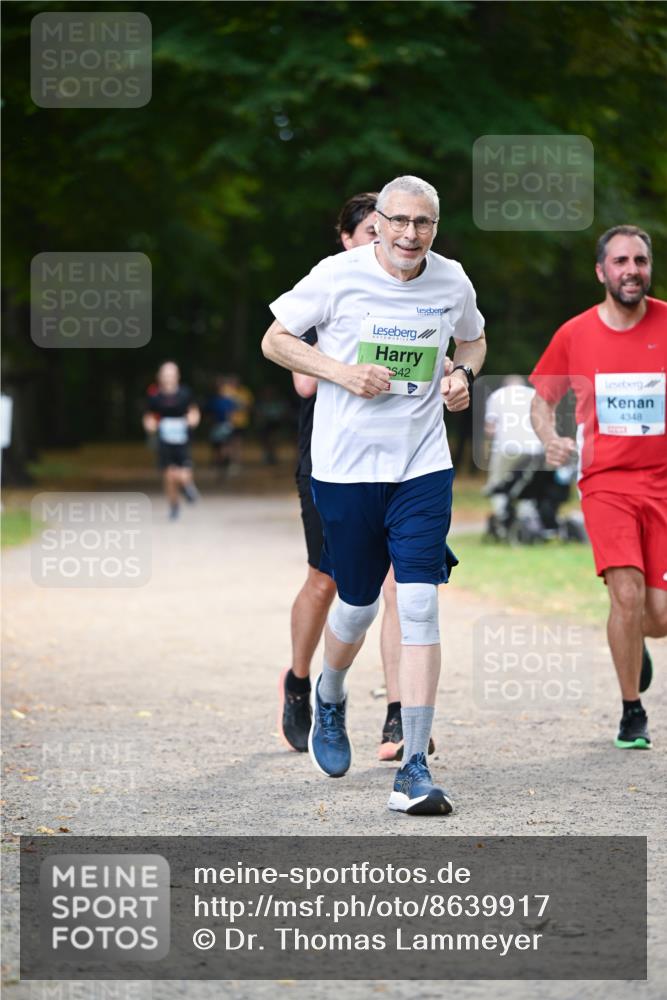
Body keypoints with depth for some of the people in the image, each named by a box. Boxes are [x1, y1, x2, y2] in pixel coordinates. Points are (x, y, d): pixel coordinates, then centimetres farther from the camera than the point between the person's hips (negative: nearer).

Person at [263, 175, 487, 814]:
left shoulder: (452, 282, 3)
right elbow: (275, 340, 1)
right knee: (357, 606, 9)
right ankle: (329, 699, 45)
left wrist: (463, 375, 1)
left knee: (419, 608, -10)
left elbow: (473, 340, 24)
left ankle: (414, 769, -9)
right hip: (347, 466, -1)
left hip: (423, 466, 2)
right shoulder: (338, 276, -6)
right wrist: (343, 373, -13)